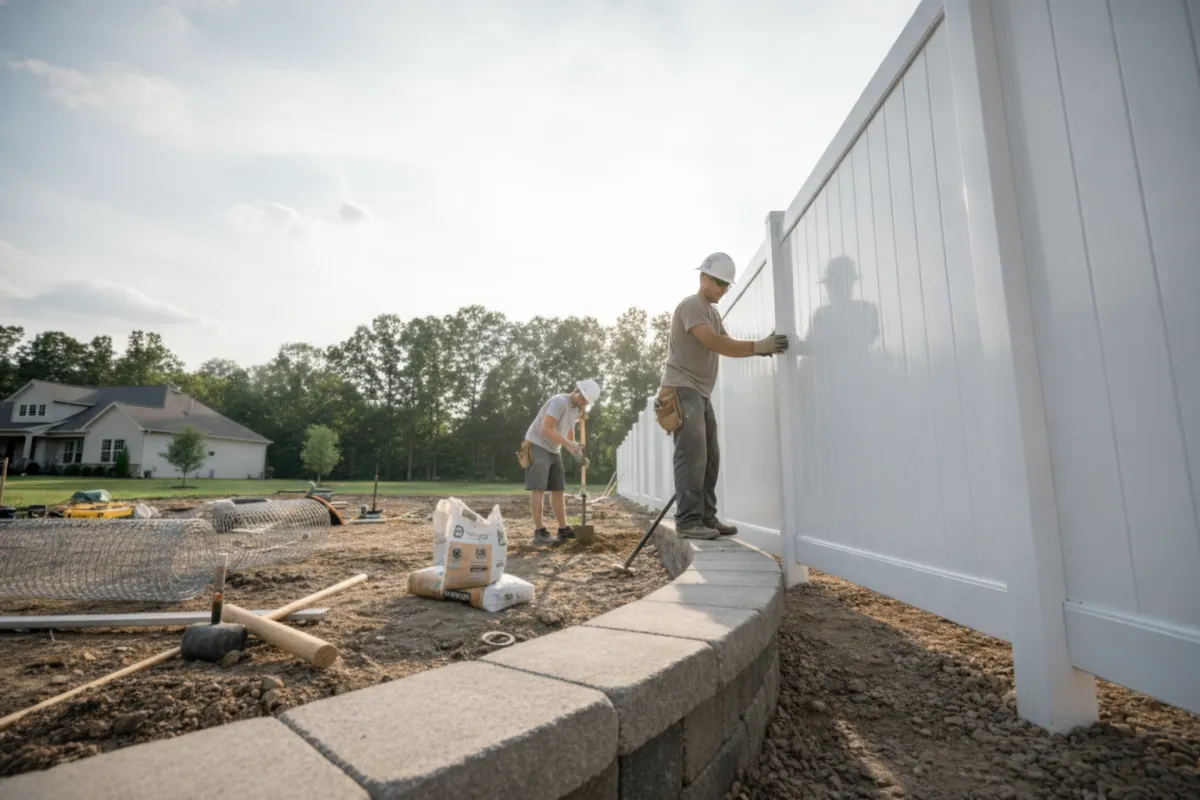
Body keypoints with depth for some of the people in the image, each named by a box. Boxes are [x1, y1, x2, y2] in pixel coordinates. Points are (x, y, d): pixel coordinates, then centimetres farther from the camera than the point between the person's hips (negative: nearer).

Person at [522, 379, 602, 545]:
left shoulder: (575, 408, 12)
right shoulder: (559, 401, -18)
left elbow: (569, 433, 17)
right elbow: (546, 429, -26)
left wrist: (576, 450, 0)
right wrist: (569, 445, -27)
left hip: (554, 450, 9)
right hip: (537, 446, -9)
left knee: (558, 489, 9)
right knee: (539, 488, -13)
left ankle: (563, 529, 16)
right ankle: (539, 532, -14)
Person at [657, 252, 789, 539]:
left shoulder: (713, 312, 22)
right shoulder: (691, 305, -9)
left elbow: (726, 346, 11)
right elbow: (713, 342, -24)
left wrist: (760, 348, -7)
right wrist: (757, 346, -29)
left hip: (701, 392, 10)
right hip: (682, 389, -10)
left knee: (710, 456, 7)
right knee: (692, 455, -15)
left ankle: (706, 518, 12)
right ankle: (688, 521, -13)